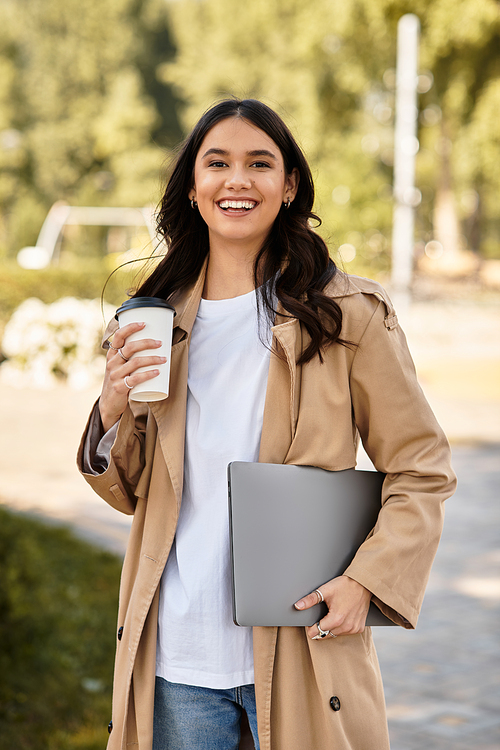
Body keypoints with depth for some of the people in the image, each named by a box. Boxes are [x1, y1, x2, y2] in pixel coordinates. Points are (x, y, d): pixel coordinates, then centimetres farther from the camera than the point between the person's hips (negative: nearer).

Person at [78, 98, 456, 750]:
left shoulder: (349, 315, -4)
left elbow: (422, 471, -1)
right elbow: (131, 493, 13)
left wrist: (365, 581, -13)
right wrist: (113, 412, -6)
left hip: (300, 645, -3)